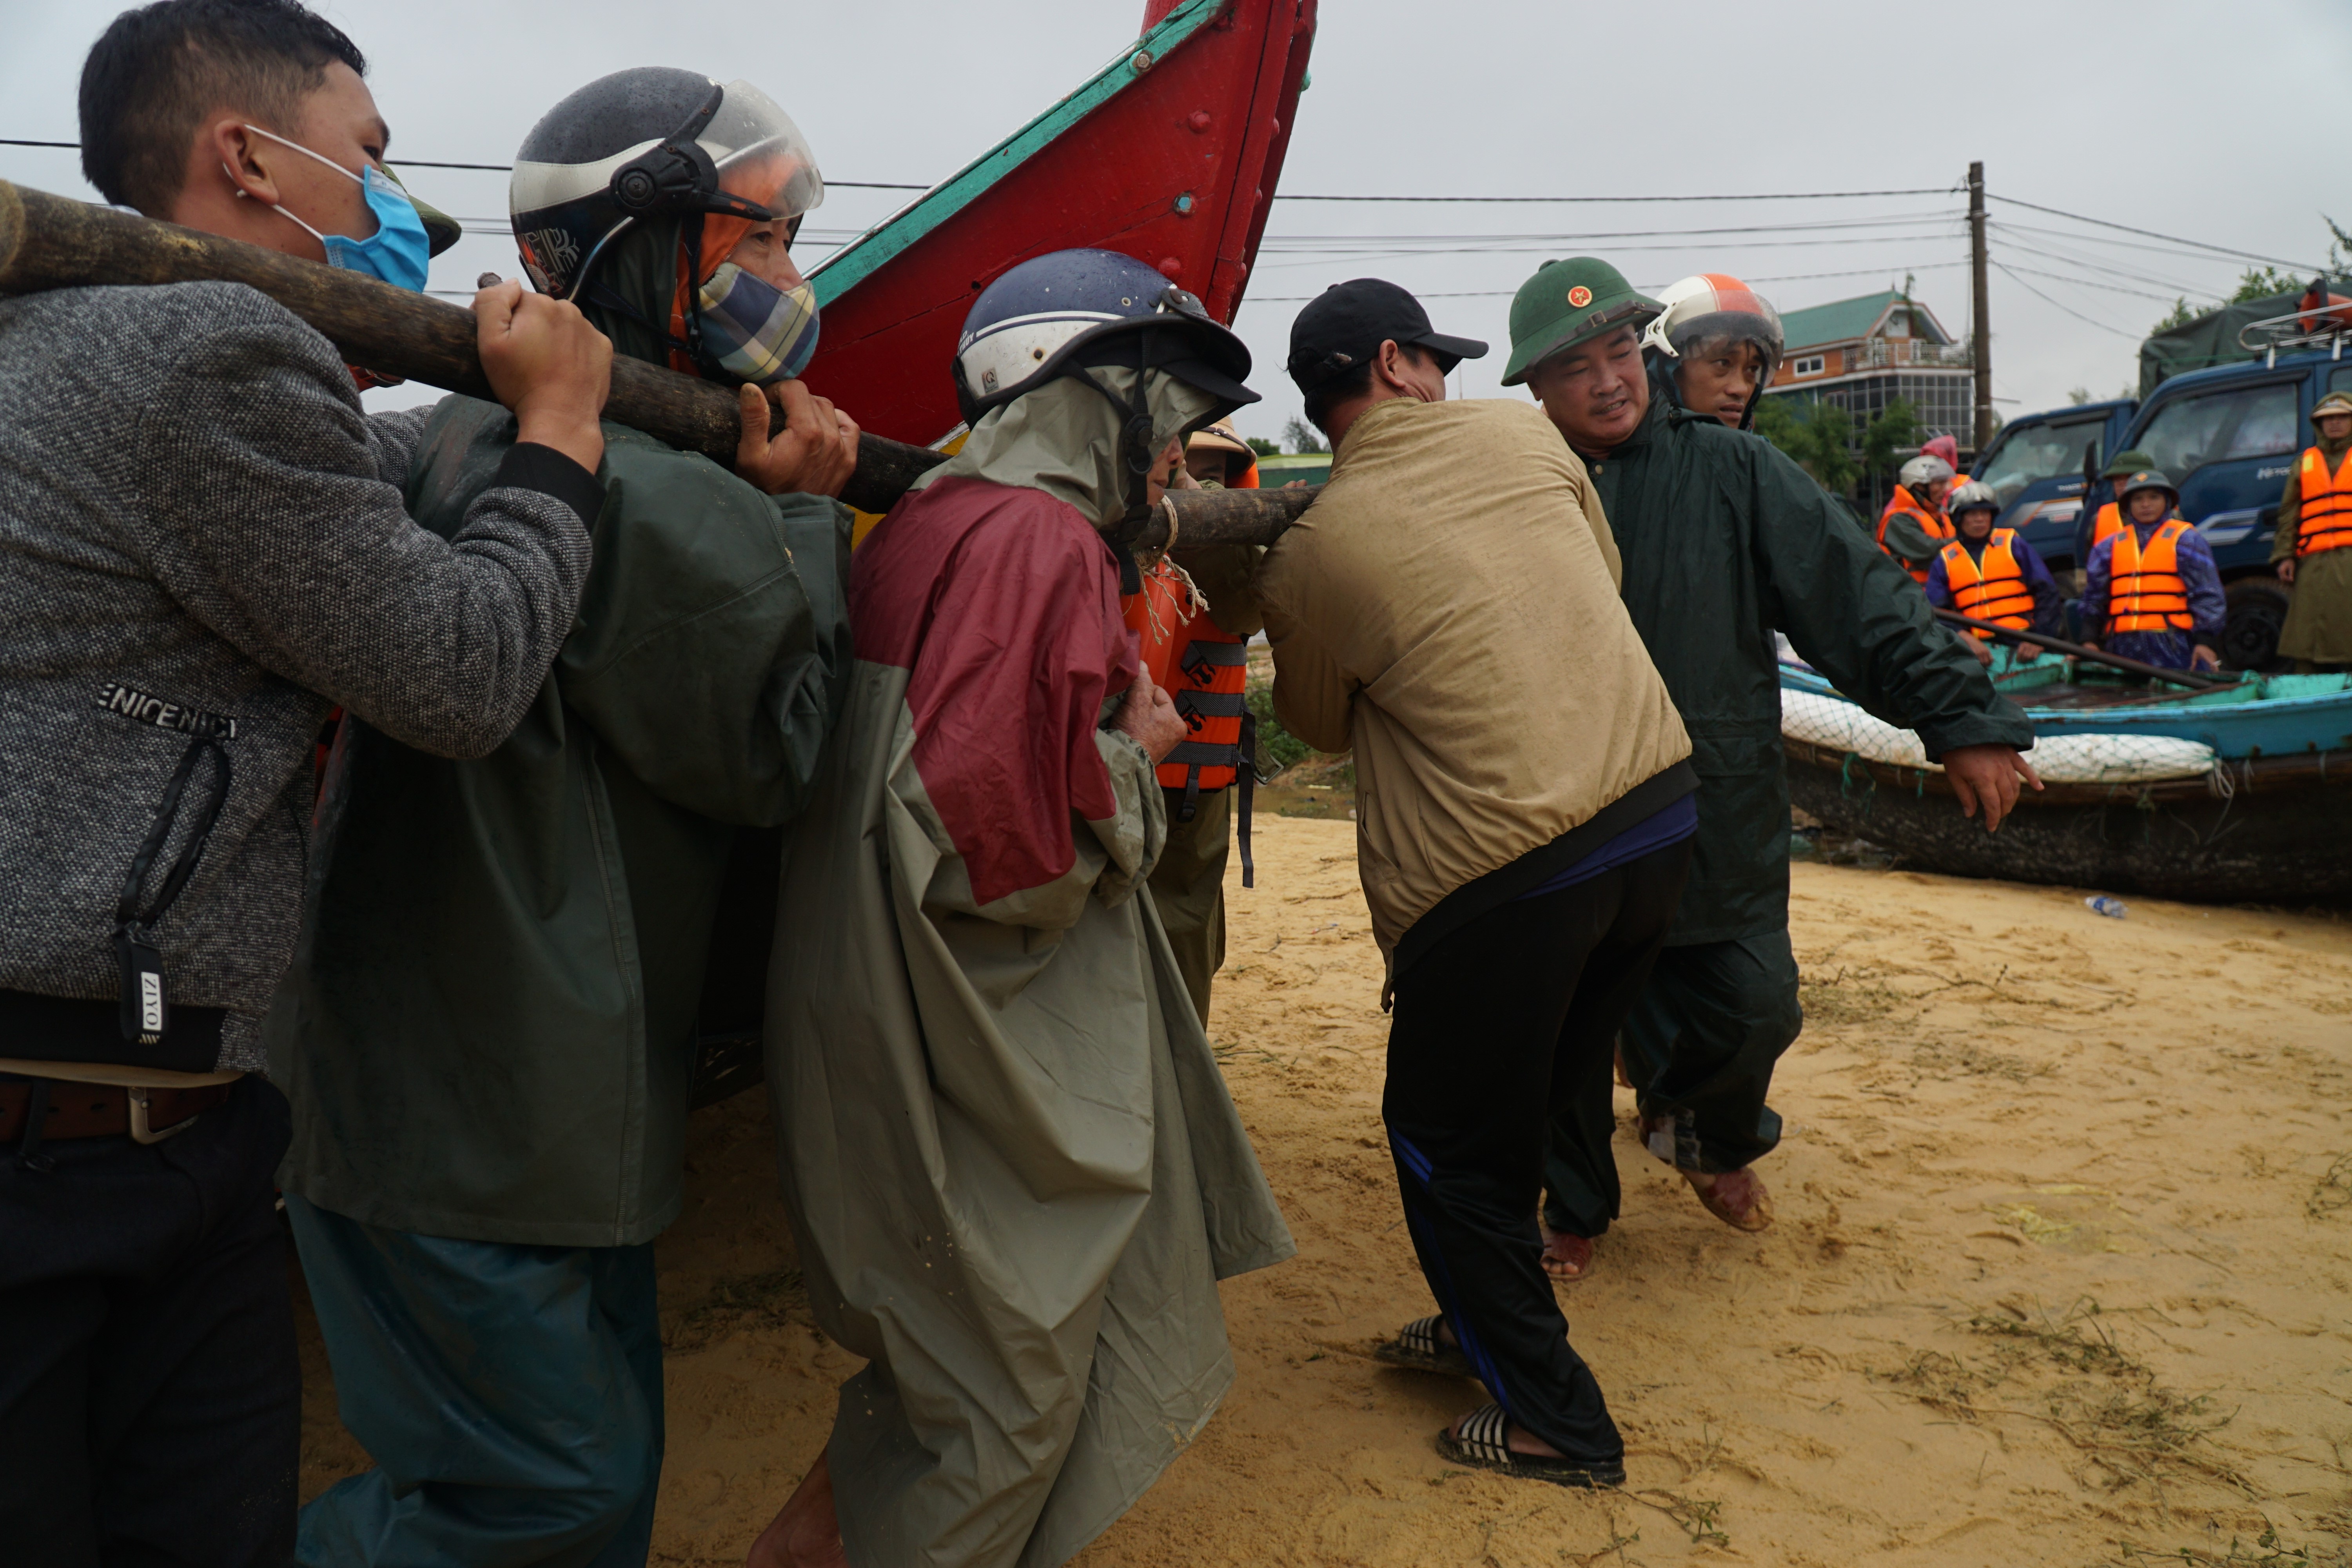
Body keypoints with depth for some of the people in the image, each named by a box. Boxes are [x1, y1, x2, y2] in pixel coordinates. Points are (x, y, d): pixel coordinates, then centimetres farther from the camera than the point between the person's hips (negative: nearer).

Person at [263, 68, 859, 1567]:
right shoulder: (662, 498, -22)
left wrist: (777, 500, 4)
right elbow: (770, 754, -11)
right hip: (467, 1121, -10)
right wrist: (799, 512, -5)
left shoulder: (475, 432, 11)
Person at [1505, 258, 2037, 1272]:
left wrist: (1960, 715, -10)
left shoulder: (1730, 473, -1)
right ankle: (1576, 1206, 33)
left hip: (1719, 827, 0)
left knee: (1750, 1011, 5)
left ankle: (1711, 1138, 41)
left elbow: (1854, 595, -5)